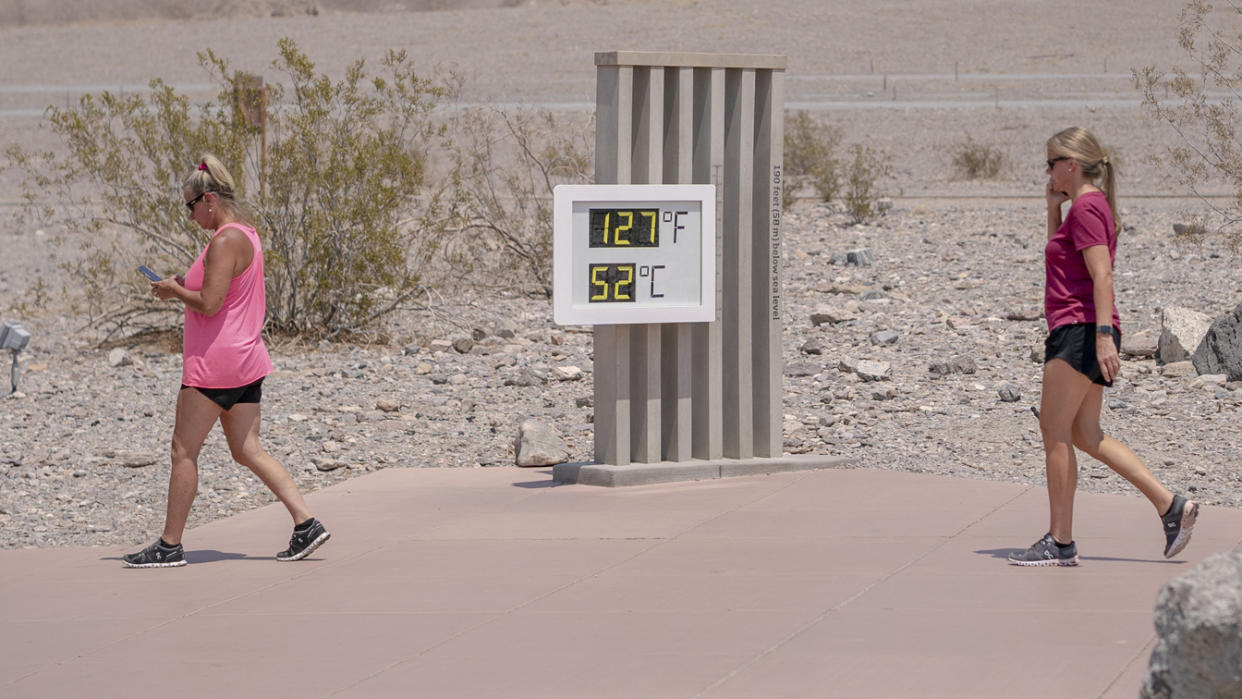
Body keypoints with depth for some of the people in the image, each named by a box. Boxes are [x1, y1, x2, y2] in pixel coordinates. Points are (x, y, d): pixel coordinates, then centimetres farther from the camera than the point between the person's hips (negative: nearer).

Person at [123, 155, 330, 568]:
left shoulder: (225, 241, -17)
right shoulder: (246, 235, 15)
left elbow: (209, 303, -23)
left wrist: (175, 292, -6)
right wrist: (185, 287, 14)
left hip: (215, 362, -10)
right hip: (246, 359, 10)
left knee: (184, 451, -1)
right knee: (248, 451, 10)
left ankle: (170, 545, 3)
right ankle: (306, 523, 1)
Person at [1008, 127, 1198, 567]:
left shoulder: (1086, 208, -12)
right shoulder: (1093, 205, 18)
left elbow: (1101, 273, -21)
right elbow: (1058, 257, 31)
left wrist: (1103, 335, -28)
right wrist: (1053, 208, 18)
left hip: (1080, 332, -10)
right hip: (1083, 334, 10)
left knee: (1055, 432, -5)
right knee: (1085, 435, 10)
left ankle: (1060, 542, -2)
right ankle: (1171, 506, 5)